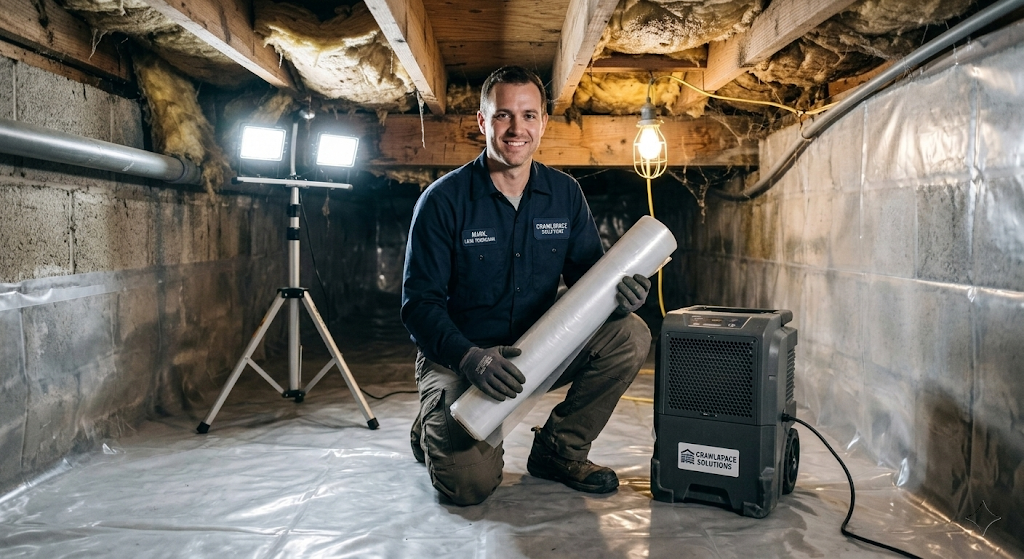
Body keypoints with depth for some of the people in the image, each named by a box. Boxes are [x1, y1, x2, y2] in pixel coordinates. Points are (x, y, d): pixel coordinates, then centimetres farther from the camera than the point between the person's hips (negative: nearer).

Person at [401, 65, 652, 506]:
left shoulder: (565, 194, 1)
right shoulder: (443, 200, -12)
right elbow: (418, 302, -15)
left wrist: (619, 296, -21)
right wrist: (468, 356, -33)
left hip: (540, 347, 4)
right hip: (458, 355, -4)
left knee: (630, 336, -19)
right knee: (469, 483, -24)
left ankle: (558, 450, 2)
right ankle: (434, 427, 15)